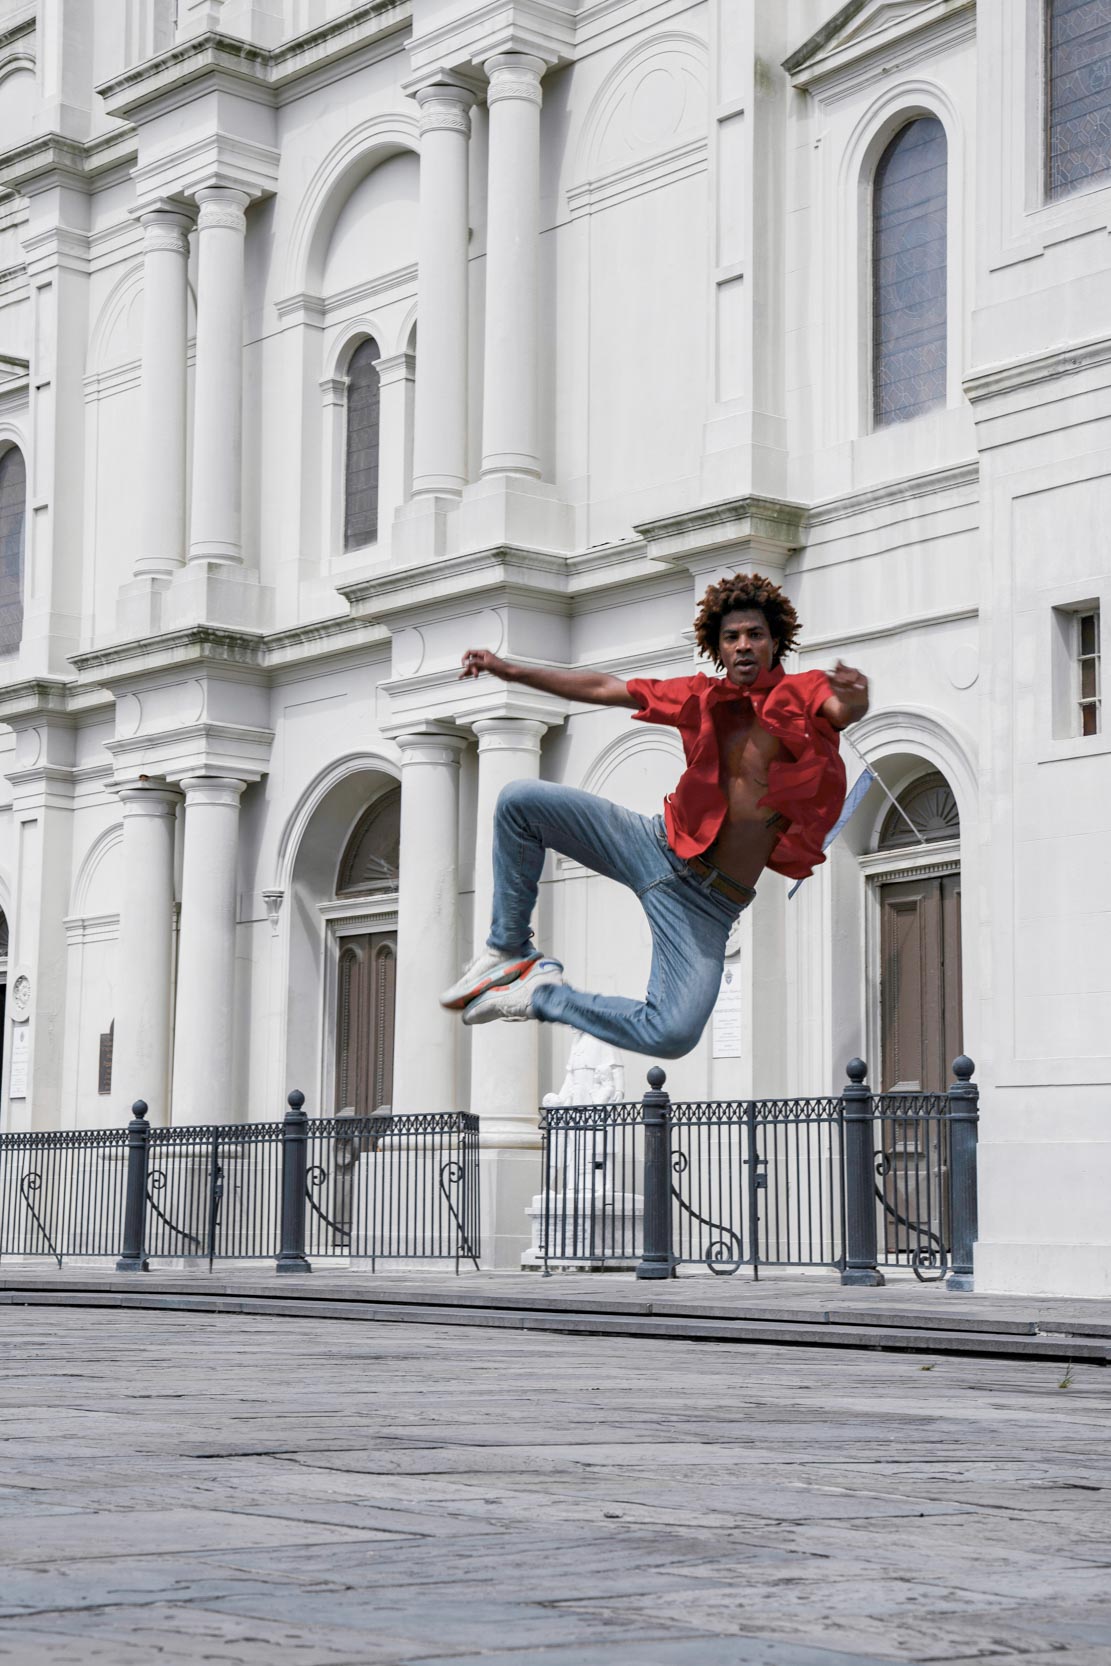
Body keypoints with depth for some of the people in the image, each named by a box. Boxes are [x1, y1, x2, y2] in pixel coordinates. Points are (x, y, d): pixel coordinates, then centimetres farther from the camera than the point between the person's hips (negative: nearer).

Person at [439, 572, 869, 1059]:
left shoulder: (804, 692, -6)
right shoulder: (703, 696, 7)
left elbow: (843, 709, -30)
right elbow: (603, 689, 14)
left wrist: (853, 702, -56)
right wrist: (508, 670, 14)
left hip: (708, 902, -4)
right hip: (657, 843, 4)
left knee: (674, 1036, -21)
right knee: (520, 800, -9)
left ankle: (546, 996, 4)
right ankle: (509, 951, 6)